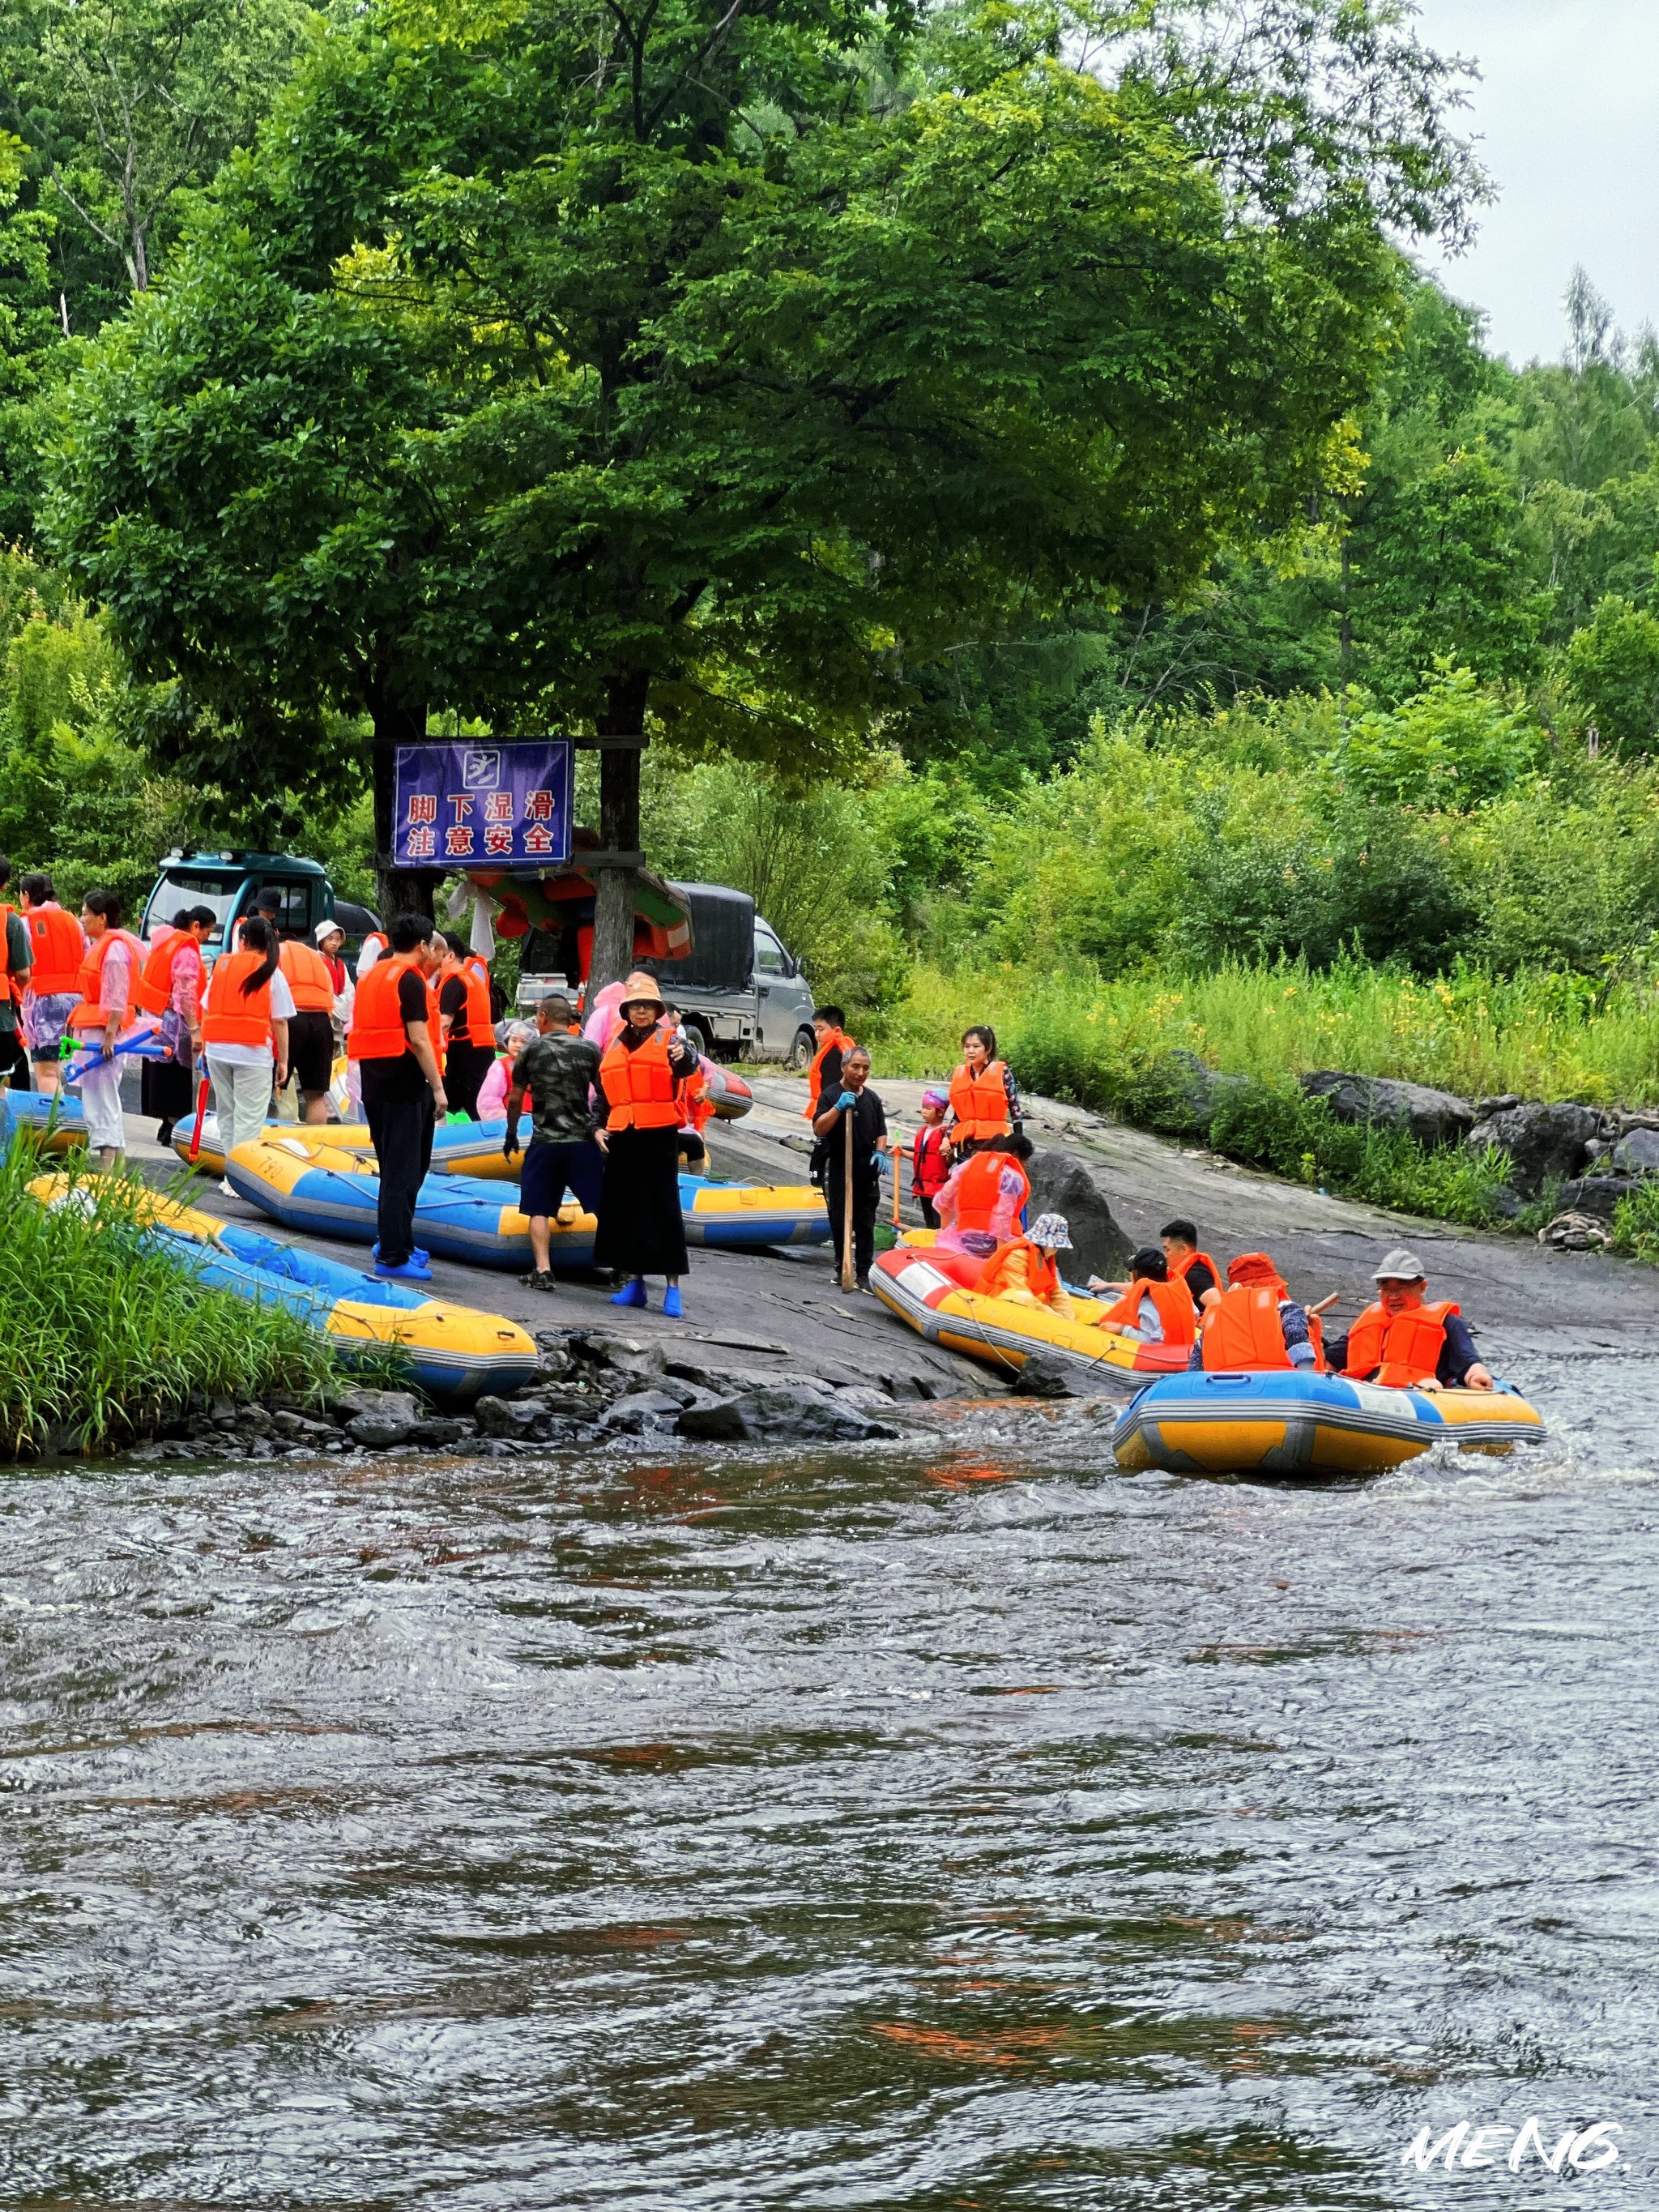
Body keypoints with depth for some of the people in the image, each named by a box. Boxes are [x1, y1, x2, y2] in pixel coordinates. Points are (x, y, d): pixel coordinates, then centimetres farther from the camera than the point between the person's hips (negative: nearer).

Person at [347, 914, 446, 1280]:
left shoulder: (370, 975, 14)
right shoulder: (411, 980, -12)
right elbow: (418, 1040, -19)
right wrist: (438, 1088, -16)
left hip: (373, 1079, 9)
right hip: (403, 1082, -9)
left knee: (396, 1167, 18)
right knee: (402, 1171, -6)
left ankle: (396, 1243, 25)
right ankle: (392, 1257, -6)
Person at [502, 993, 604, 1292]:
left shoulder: (531, 1051, 2)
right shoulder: (589, 1050, 2)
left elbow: (515, 1099, 8)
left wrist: (511, 1135, 22)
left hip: (544, 1143, -1)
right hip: (583, 1141, 1)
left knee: (540, 1210, 5)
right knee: (604, 1207, 5)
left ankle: (543, 1271, -6)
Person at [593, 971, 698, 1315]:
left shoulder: (667, 1042, 0)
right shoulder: (614, 1048, 14)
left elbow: (688, 1067, -23)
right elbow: (604, 1094, 22)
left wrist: (684, 1057, -46)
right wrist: (599, 1128, 7)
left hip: (659, 1136, -5)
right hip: (622, 1138, 5)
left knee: (664, 1208, -6)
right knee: (624, 1208, 7)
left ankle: (673, 1286, -5)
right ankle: (634, 1282, 16)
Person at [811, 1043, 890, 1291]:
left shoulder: (872, 1099, 13)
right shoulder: (831, 1096, -2)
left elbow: (881, 1133, 18)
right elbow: (819, 1129, -12)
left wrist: (880, 1152, -2)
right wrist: (839, 1107, -22)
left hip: (867, 1171, 3)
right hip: (839, 1169, -3)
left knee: (865, 1224, 1)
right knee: (840, 1222, 2)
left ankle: (864, 1273, 2)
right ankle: (843, 1269, 12)